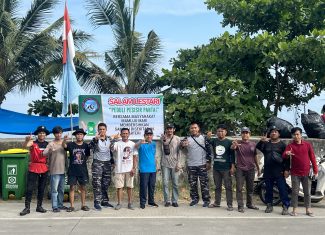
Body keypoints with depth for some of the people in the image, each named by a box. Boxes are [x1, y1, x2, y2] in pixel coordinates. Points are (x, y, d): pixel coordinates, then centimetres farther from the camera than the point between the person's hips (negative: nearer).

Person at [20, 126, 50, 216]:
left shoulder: (48, 144, 6)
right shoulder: (33, 143, -3)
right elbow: (24, 146, -23)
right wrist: (26, 140, -43)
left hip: (44, 168, 3)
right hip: (33, 168, -3)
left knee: (41, 188, 10)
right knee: (29, 188, -3)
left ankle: (39, 206, 19)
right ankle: (27, 208, 2)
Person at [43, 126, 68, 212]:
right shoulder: (51, 144, -7)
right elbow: (44, 154, -19)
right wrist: (49, 150, -40)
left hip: (63, 170, 6)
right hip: (55, 170, -6)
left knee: (61, 189, 14)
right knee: (54, 189, -2)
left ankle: (60, 205, 24)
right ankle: (55, 206, 3)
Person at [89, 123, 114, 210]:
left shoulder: (109, 139, 12)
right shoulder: (96, 139, -4)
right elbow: (90, 146, -26)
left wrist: (112, 162, 17)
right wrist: (95, 139, -44)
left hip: (107, 163, 5)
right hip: (97, 163, -5)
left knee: (106, 183, 8)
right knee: (97, 184, -8)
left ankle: (105, 201, 17)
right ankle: (97, 202, -4)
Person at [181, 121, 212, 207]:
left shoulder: (204, 138, 2)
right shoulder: (187, 139, 6)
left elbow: (209, 150, 2)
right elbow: (182, 143, -12)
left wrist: (208, 162, -4)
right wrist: (183, 144, -36)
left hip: (202, 165, -2)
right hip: (191, 165, 2)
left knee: (204, 183, 1)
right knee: (192, 184, 8)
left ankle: (206, 200, 9)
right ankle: (195, 199, 21)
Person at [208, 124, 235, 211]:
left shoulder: (229, 142, -1)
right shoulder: (214, 141, 8)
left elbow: (232, 155, -1)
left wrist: (232, 167, -6)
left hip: (226, 168, -4)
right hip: (216, 168, 4)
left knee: (228, 187, -1)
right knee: (217, 186, 12)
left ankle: (229, 204, 3)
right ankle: (217, 202, 21)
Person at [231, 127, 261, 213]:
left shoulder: (253, 144, 6)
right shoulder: (238, 143, -5)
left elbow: (255, 157, 13)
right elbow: (232, 148, -28)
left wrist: (258, 168, 14)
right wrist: (234, 145, -52)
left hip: (251, 169, 4)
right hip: (240, 169, -3)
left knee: (250, 188, 14)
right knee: (239, 188, -3)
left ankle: (249, 204, 28)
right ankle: (240, 206, 3)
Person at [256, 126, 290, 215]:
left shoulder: (282, 144, 3)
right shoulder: (266, 143, 12)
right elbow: (258, 147, -5)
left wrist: (286, 169, -9)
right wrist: (261, 141, -25)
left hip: (279, 172, -3)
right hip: (268, 172, 3)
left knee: (282, 189, -5)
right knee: (268, 189, 10)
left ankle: (285, 207, -1)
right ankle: (269, 205, 20)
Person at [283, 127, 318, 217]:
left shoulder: (307, 144, 3)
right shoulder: (290, 145, -1)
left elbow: (312, 157, 6)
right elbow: (284, 155, -15)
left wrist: (315, 170, 2)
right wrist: (287, 154, -39)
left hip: (306, 173, 1)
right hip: (295, 173, -1)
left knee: (307, 192, 8)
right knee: (295, 192, 3)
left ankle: (308, 209, 18)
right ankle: (294, 210, 9)